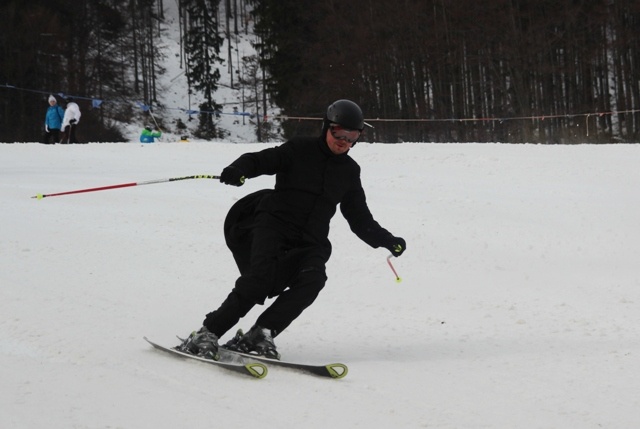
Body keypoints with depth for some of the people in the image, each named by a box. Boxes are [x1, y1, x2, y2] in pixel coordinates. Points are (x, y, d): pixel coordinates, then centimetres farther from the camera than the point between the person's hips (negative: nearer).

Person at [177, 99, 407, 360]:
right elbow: (261, 160, -6)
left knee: (312, 280, -27)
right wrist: (239, 170, -27)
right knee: (259, 279, -26)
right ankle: (207, 333, -22)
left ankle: (259, 335, -27)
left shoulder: (350, 172, 17)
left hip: (309, 243, 4)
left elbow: (360, 219, 25)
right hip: (274, 224, -4)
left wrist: (388, 241, 17)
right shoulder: (300, 150, 4)